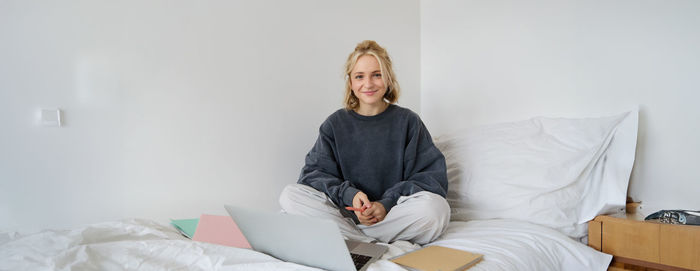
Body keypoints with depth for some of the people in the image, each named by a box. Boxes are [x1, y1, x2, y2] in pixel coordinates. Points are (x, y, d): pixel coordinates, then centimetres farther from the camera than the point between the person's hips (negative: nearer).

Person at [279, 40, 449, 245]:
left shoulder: (408, 121, 5)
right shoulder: (335, 124, 9)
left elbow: (433, 176, -1)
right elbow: (314, 173, 3)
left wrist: (388, 203, -16)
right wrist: (348, 195, -17)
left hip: (394, 212, -1)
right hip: (347, 212, 1)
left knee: (436, 208, -32)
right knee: (290, 196, -22)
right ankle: (377, 244, -26)